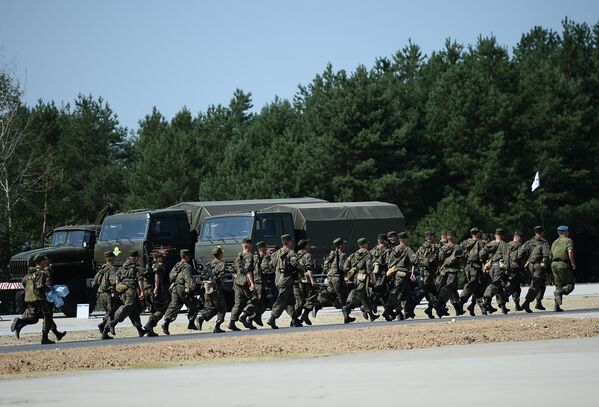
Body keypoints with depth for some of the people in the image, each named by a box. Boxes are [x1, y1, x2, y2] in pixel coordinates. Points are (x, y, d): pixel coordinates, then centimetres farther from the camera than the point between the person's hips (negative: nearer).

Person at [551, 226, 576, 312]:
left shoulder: (555, 242, 21)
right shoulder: (568, 241, 1)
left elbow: (551, 256, 17)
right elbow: (570, 252, -16)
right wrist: (573, 264, -11)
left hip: (554, 264, 7)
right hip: (563, 265, -6)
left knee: (559, 286, 10)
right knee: (570, 286, 1)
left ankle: (557, 306, 0)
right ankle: (558, 292, -28)